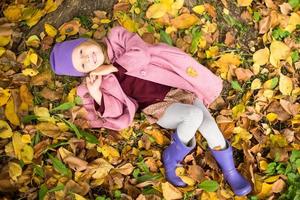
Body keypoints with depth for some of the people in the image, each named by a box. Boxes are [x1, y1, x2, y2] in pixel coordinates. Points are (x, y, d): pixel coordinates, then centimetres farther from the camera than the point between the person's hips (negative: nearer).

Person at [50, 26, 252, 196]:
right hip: (159, 109, -1)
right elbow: (118, 112, -6)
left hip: (178, 88, 2)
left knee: (208, 125, -19)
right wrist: (97, 96, -21)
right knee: (195, 115, -30)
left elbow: (141, 54, -14)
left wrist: (110, 67, -12)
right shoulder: (102, 81, 2)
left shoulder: (118, 38, 3)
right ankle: (174, 155, -6)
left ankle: (229, 170, 4)